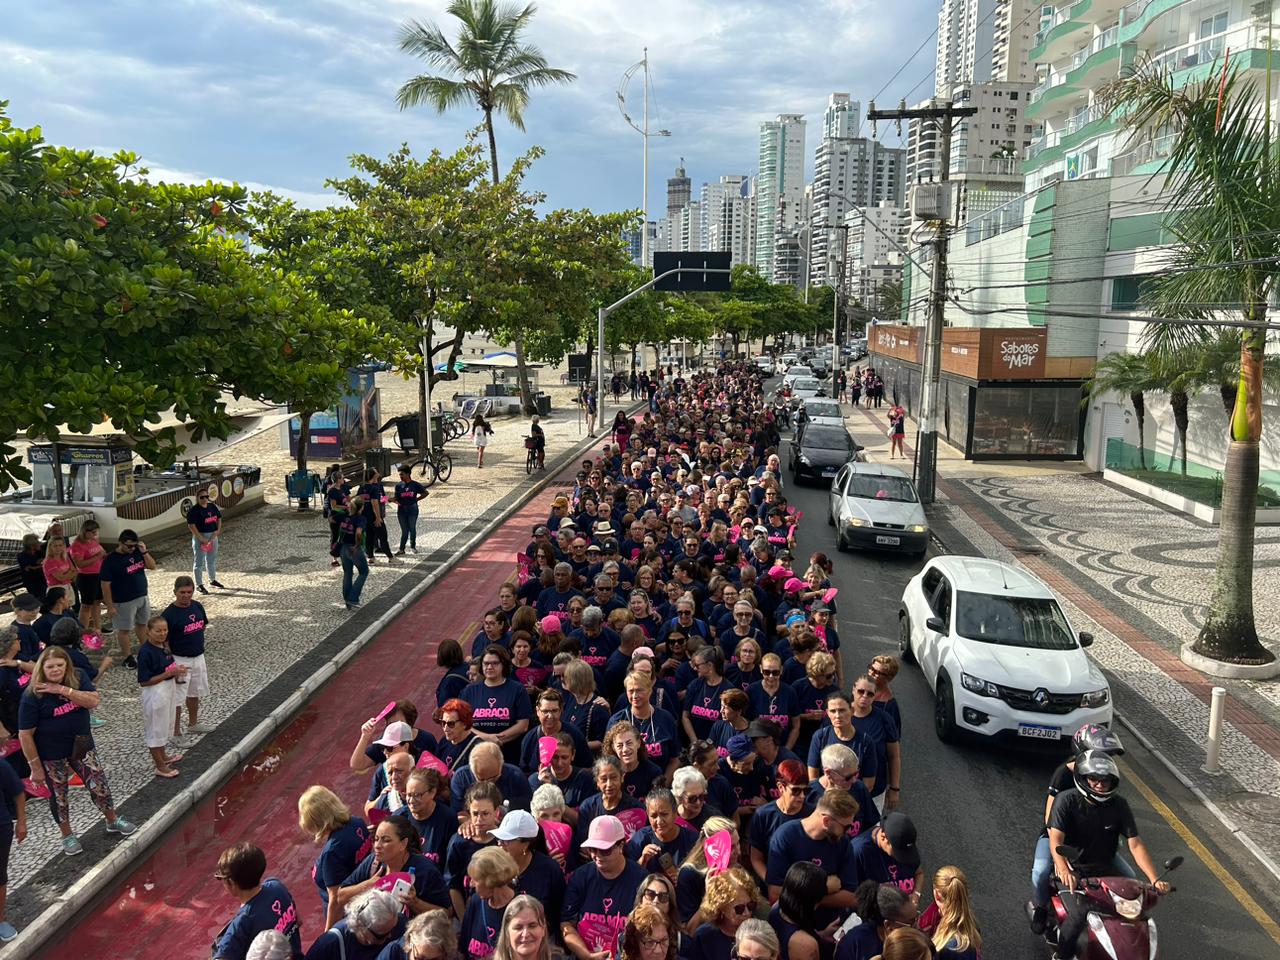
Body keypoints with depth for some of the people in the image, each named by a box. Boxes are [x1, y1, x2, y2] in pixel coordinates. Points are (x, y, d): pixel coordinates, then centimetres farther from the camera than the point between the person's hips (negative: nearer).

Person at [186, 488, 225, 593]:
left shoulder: (213, 506, 5)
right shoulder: (194, 511, -16)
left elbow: (219, 518, 14)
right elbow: (191, 526, -20)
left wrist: (218, 530, -2)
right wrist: (201, 538, -23)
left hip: (213, 536, 7)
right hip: (200, 537, -7)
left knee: (212, 560, 21)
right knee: (199, 562, 1)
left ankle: (213, 580, 37)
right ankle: (199, 585, 9)